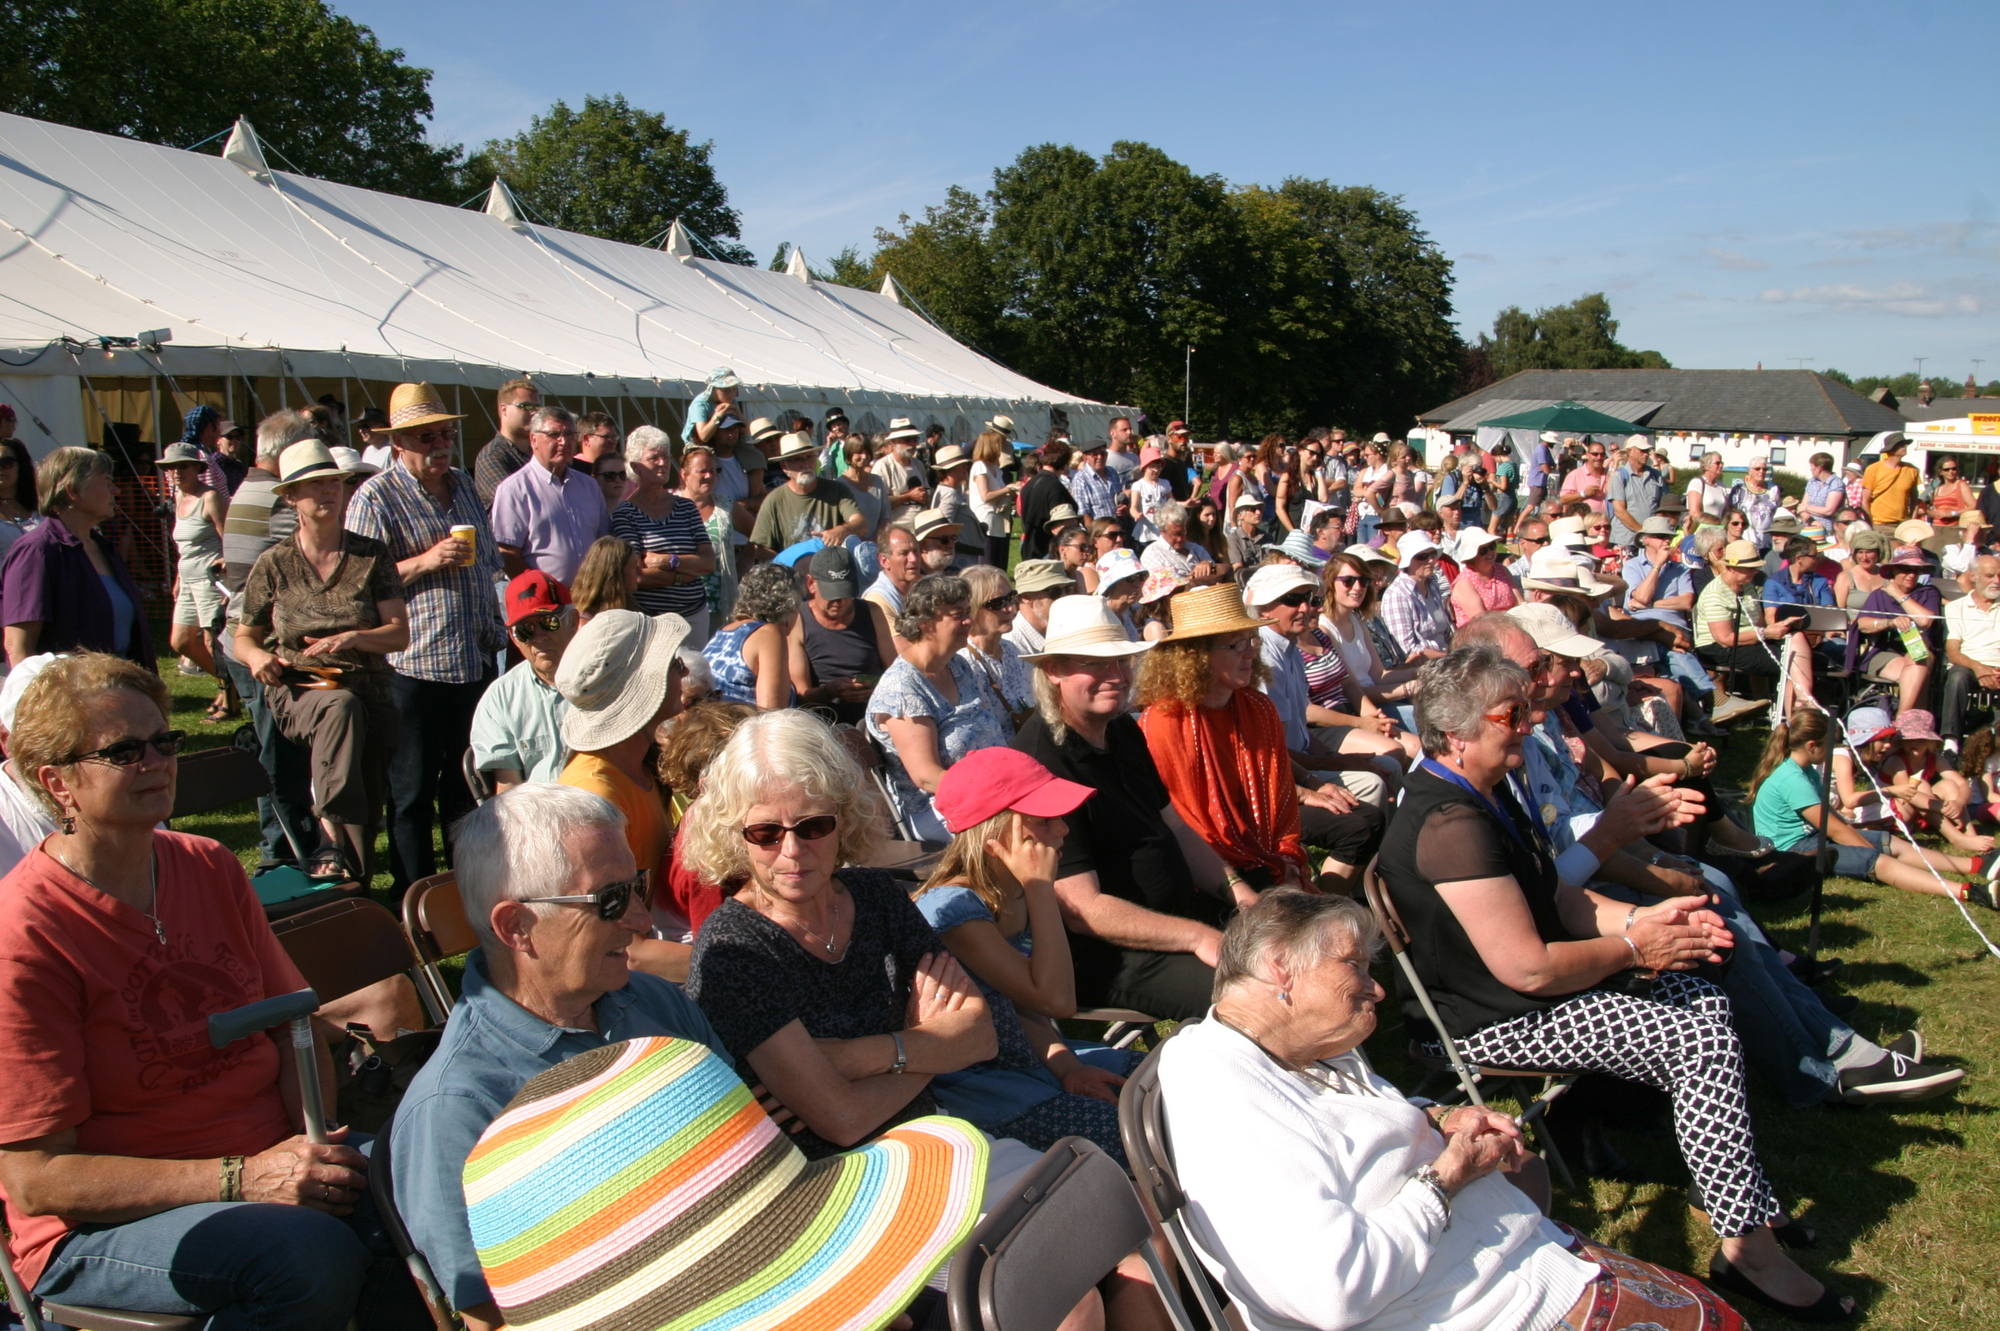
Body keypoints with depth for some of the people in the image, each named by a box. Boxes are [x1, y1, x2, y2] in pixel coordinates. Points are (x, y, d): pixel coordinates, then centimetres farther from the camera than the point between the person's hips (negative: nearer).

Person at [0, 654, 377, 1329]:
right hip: (101, 1225, -5)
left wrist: (314, 1144, -8)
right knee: (312, 1251, -33)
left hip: (269, 1164, 6)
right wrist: (242, 1180, -25)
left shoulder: (212, 868, 5)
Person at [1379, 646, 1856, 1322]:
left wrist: (1640, 918, -2)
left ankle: (1748, 1199, 15)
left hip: (1531, 988, 10)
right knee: (1703, 1043, -13)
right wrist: (1633, 948, -12)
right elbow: (1528, 968, -26)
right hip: (1498, 1023, -10)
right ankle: (1748, 1250, 0)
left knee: (1704, 1000, 7)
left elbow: (1556, 899, 15)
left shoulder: (1487, 791, 9)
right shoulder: (1451, 825, -26)